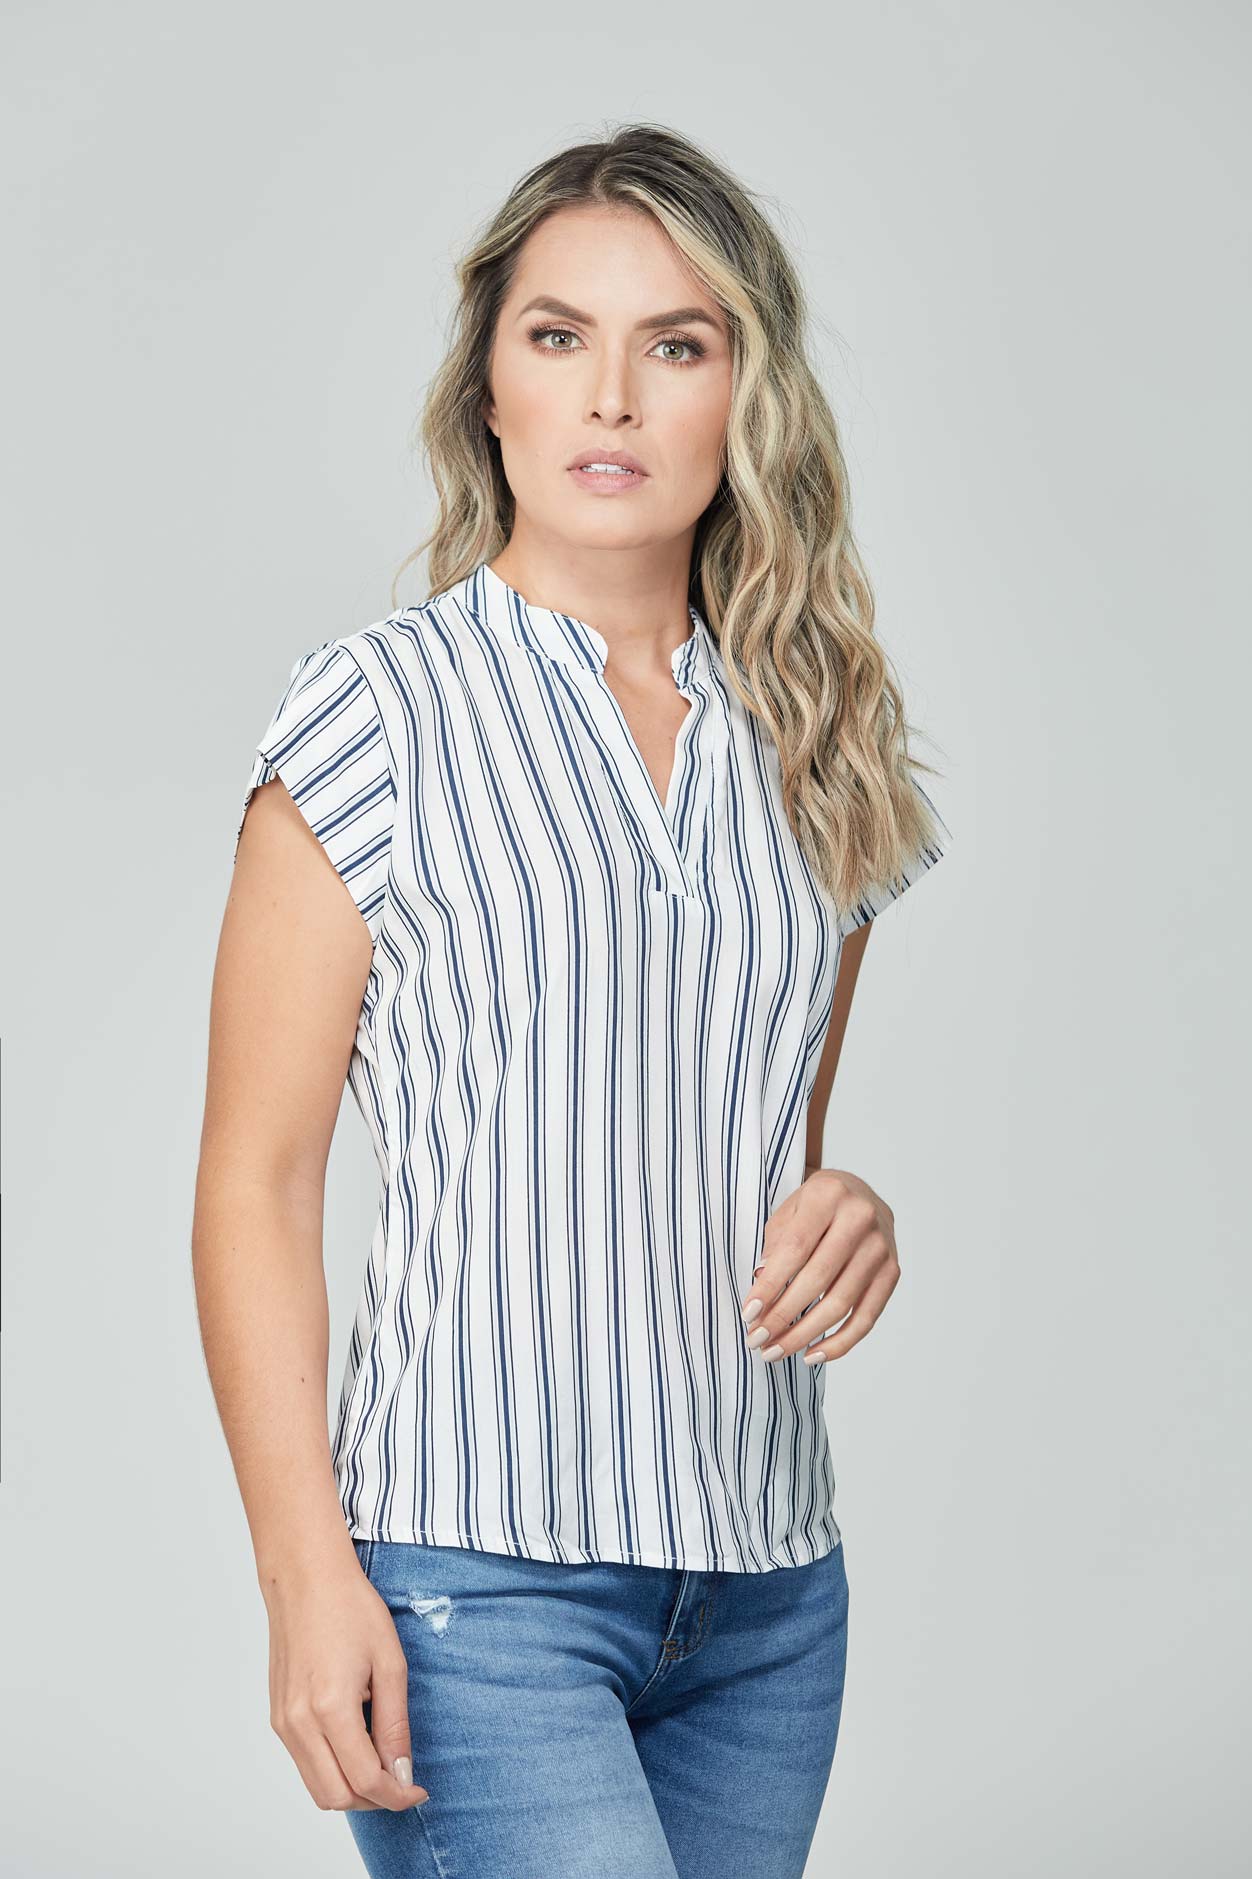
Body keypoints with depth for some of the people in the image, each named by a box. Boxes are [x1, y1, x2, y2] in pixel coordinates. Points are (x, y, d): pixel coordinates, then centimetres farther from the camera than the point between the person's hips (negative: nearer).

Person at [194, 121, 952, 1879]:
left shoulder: (815, 754, 10)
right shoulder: (382, 713, -3)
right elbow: (257, 1187, -5)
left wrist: (845, 1212, -2)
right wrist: (308, 1574, -12)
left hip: (767, 1593, 5)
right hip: (473, 1574, -5)